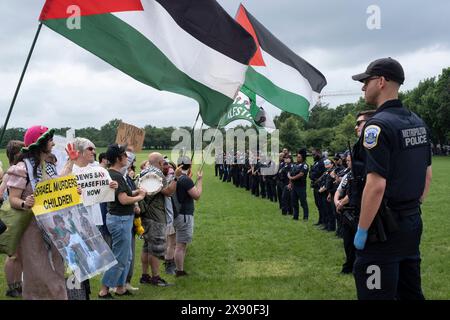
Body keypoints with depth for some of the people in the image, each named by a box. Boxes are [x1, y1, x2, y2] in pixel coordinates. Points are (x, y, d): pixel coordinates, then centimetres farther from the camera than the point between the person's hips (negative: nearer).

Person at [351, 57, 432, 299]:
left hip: (385, 227, -9)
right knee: (410, 293, 18)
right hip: (413, 224, 9)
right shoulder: (418, 122, 9)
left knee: (378, 294, 2)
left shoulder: (378, 125, -18)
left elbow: (376, 185, -24)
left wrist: (362, 231, -16)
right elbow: (427, 174, 15)